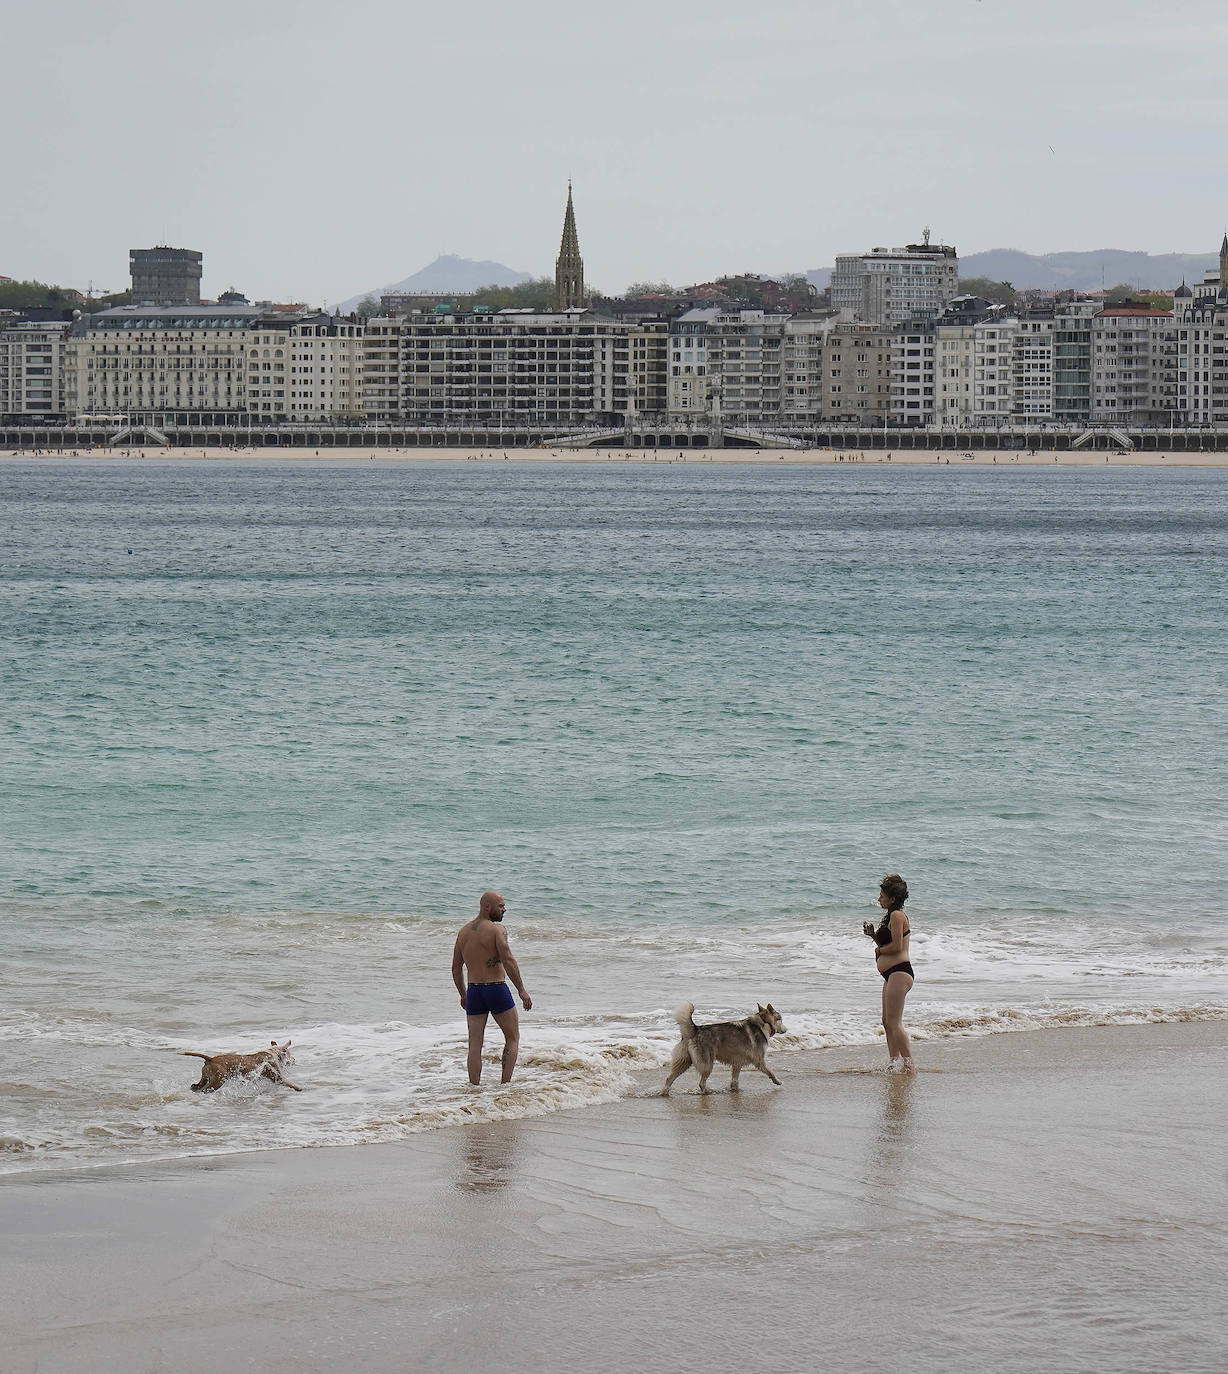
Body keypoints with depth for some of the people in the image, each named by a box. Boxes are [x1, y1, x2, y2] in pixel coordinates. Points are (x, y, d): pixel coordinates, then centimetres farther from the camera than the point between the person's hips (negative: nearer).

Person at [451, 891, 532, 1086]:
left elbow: (456, 968, 15)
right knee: (513, 1037, 9)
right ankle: (505, 1083, 1)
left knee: (475, 1044, 5)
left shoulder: (464, 931, 10)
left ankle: (474, 1086, 1)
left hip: (473, 991, 5)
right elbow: (508, 962, -17)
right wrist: (522, 990, -12)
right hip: (496, 988, -5)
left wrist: (463, 994, 25)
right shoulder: (496, 929, -10)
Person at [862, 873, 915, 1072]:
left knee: (894, 1023, -13)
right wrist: (873, 934, 7)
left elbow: (897, 946, -19)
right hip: (892, 974, 11)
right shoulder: (895, 915, 19)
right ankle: (895, 1063, 20)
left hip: (899, 972, -11)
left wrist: (879, 950, -4)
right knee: (888, 1023, 15)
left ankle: (909, 1065, -14)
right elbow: (887, 944, 21)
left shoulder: (897, 916, -12)